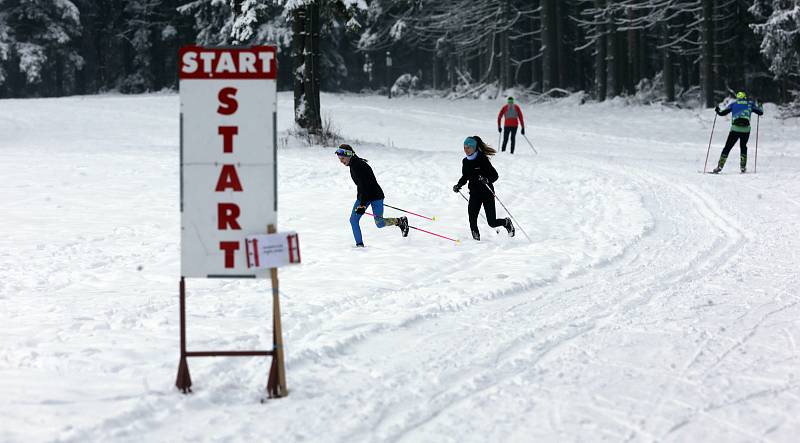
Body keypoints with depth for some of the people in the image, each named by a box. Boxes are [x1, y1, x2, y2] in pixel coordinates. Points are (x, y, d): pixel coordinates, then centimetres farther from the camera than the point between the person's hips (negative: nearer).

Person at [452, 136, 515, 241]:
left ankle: (506, 222, 32)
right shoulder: (465, 162, 5)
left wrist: (487, 180, -31)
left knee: (492, 223, 1)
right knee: (472, 219, -16)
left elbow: (495, 175, -13)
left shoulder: (482, 159, -14)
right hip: (474, 194, 5)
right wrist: (458, 185, 5)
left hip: (487, 193, -5)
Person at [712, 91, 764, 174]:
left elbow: (723, 113, 9)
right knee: (743, 146, 23)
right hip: (746, 129, 1)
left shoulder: (733, 104, 15)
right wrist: (759, 107, 42)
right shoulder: (750, 104, 16)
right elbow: (761, 112, 20)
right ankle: (743, 167, 16)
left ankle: (720, 166, -2)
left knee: (727, 147, 7)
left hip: (735, 129, -1)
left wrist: (717, 111, 30)